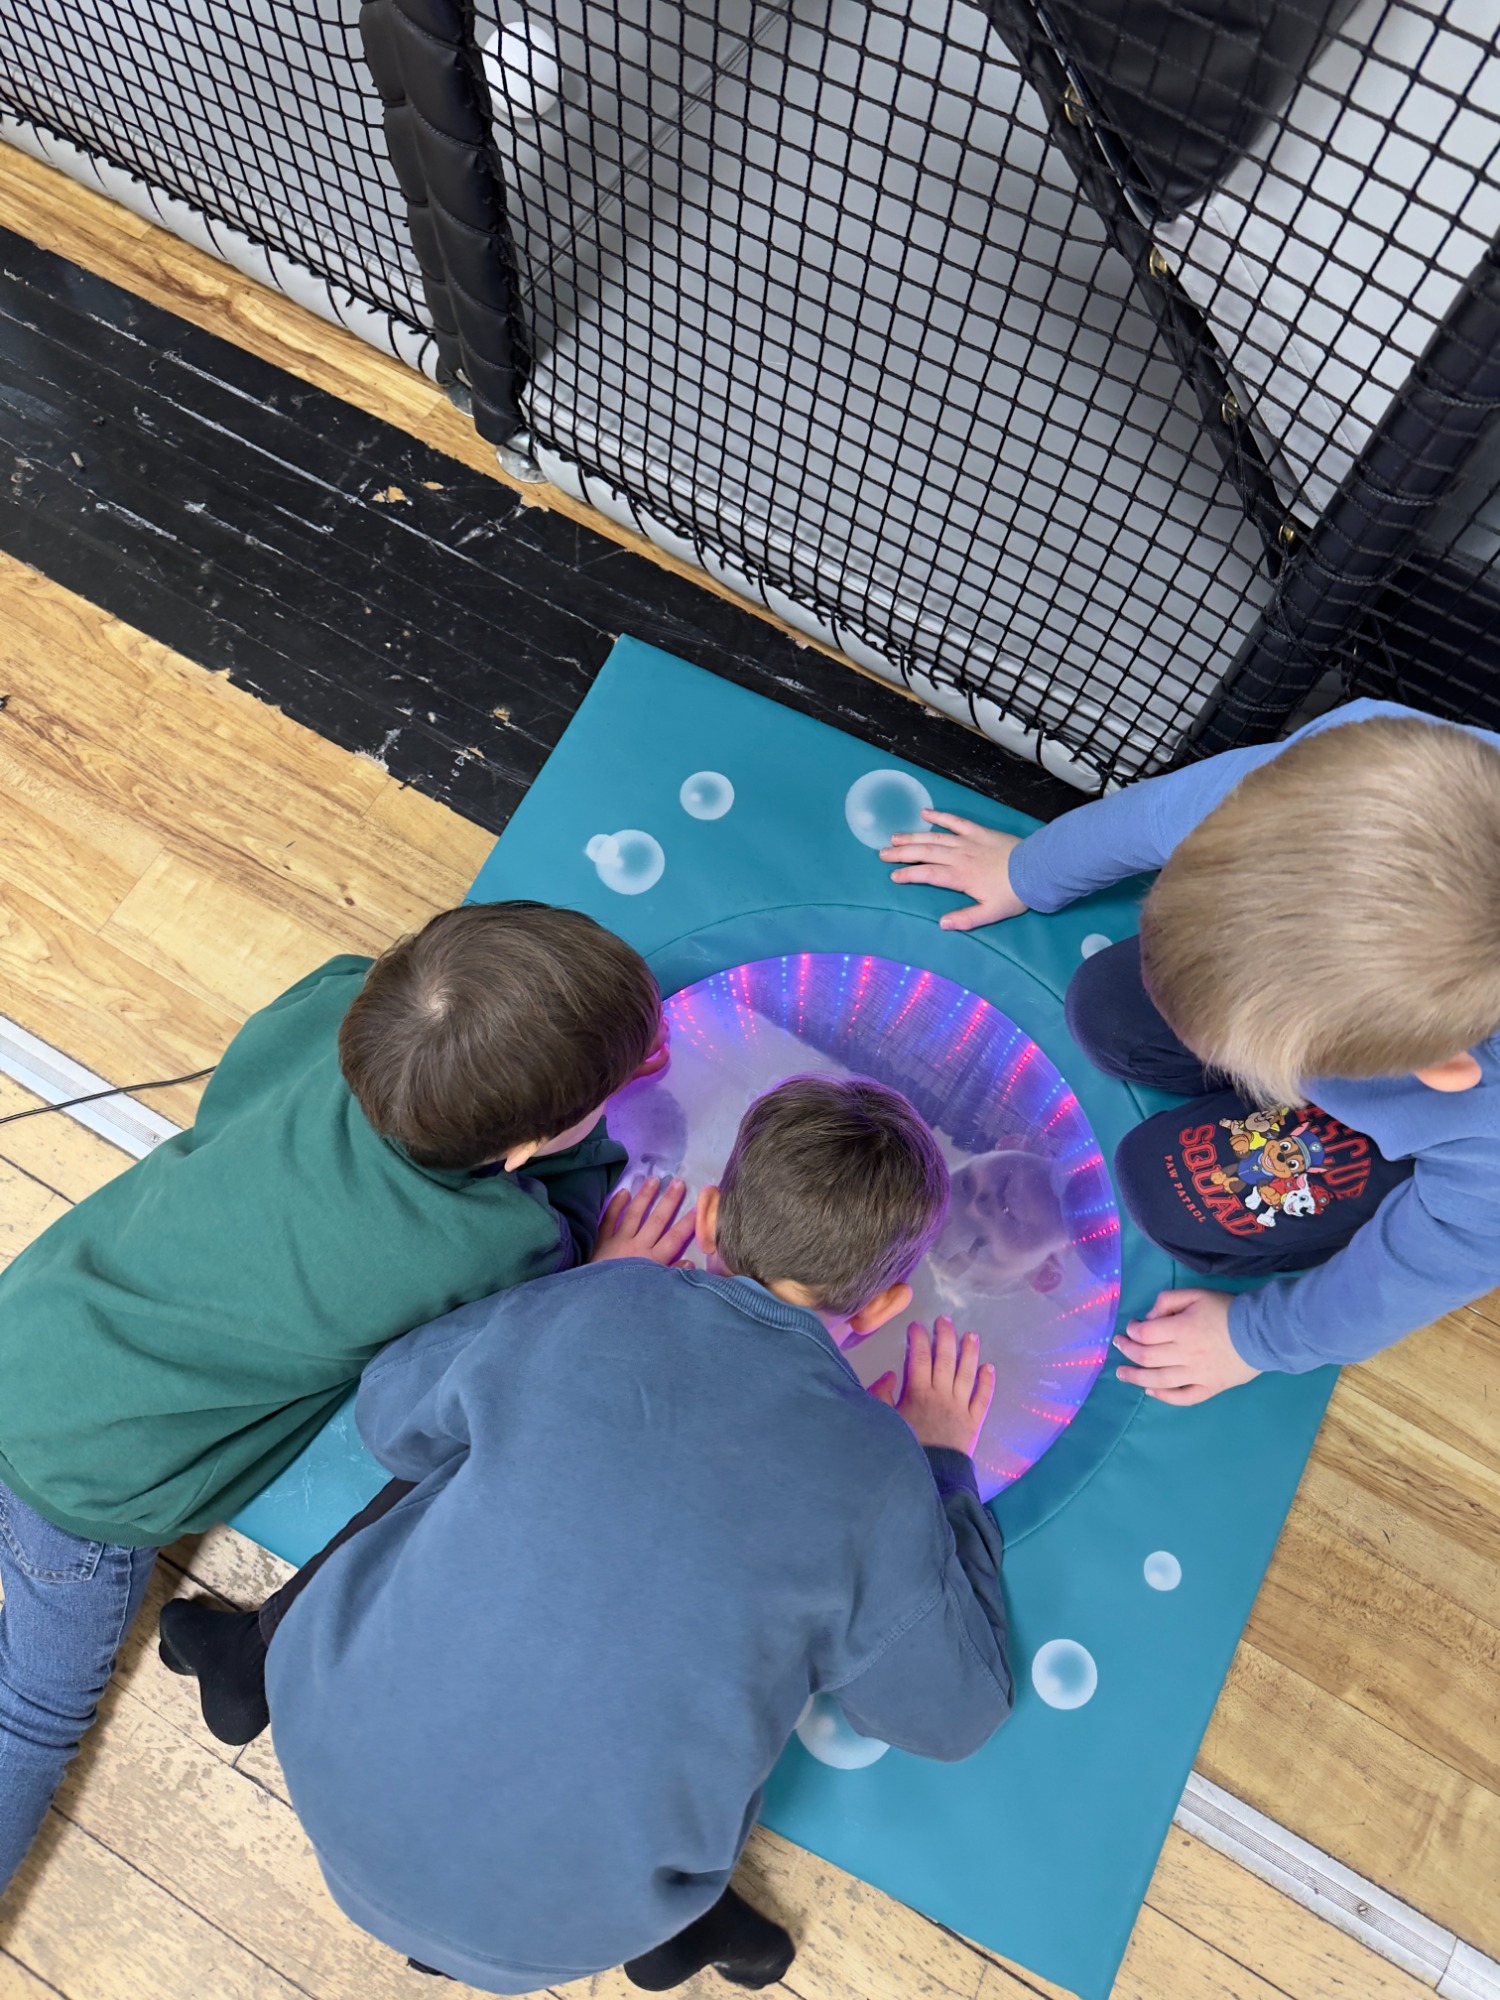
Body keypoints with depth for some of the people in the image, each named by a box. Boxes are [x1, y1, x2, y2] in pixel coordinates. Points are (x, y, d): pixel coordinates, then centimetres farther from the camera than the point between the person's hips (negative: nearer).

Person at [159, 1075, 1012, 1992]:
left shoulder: (584, 1309, -15)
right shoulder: (875, 1479, -18)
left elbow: (394, 1413, 4)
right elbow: (951, 1713, 0)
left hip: (336, 1760, 2)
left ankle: (255, 1659, 31)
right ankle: (679, 1924, 26)